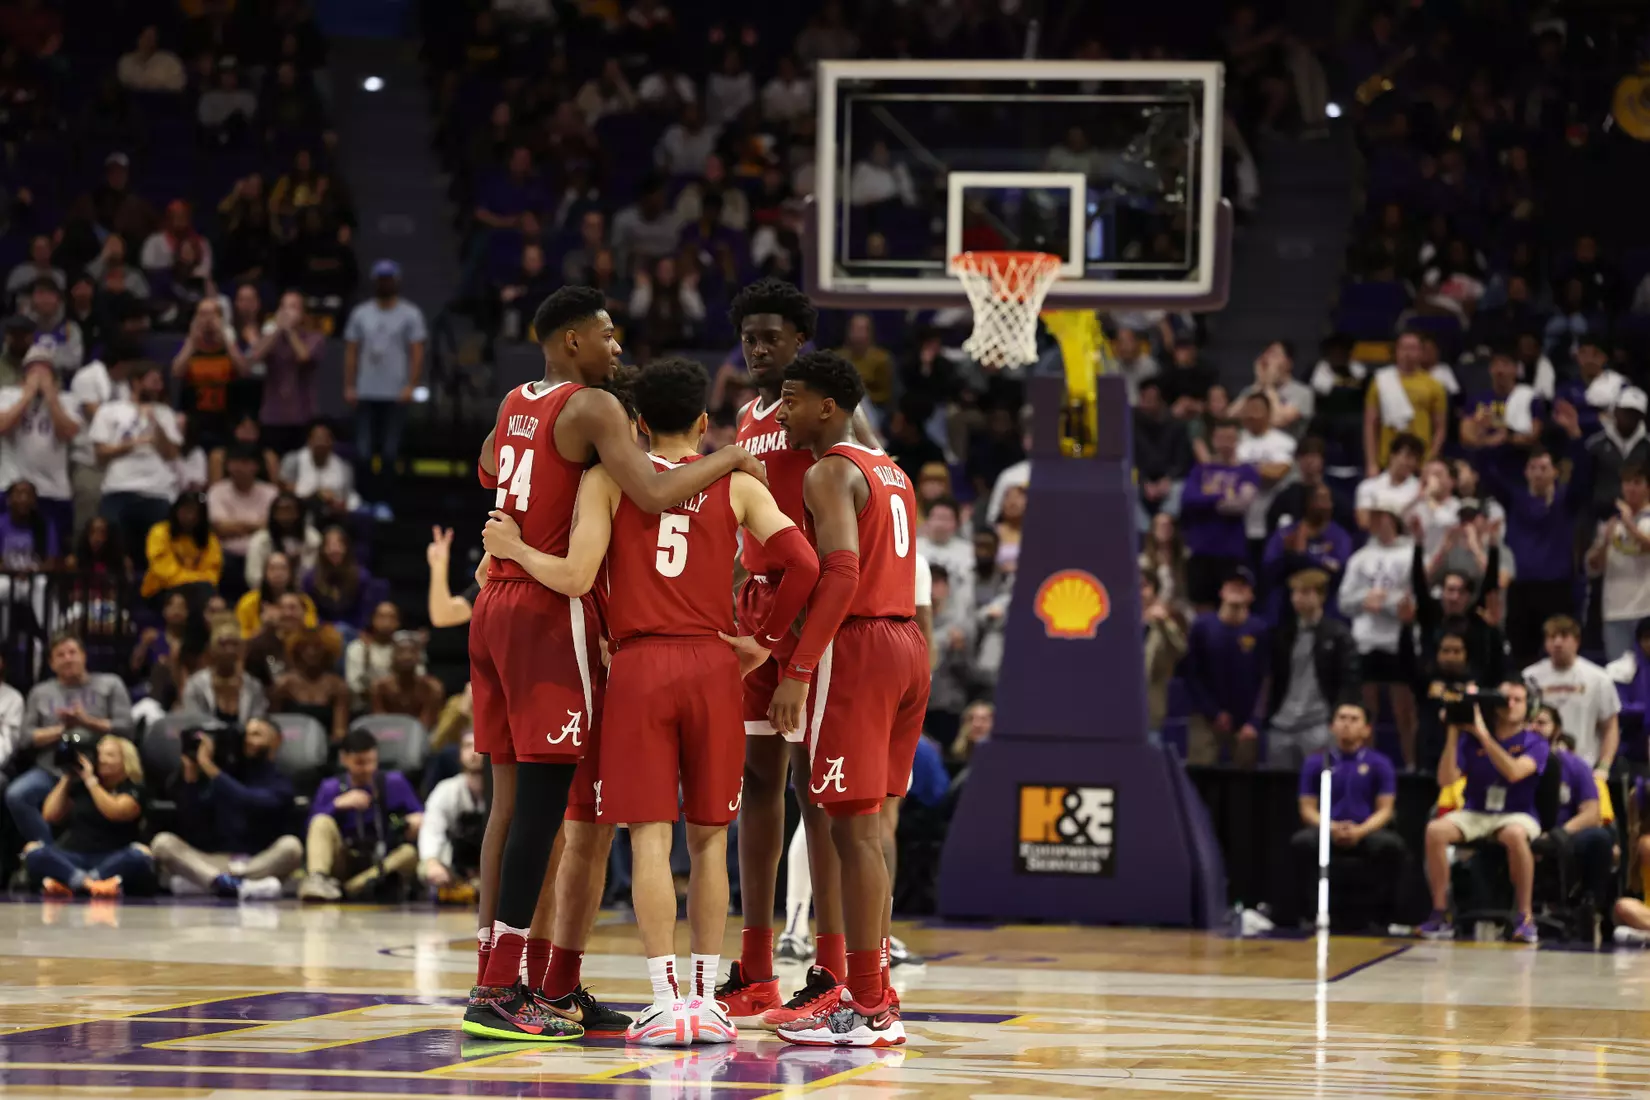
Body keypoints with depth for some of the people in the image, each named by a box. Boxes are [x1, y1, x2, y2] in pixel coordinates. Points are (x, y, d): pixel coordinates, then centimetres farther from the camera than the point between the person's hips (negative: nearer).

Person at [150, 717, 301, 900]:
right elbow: (191, 827, 6)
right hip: (215, 862, 3)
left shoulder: (279, 784, 6)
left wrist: (208, 766, -17)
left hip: (260, 864, -3)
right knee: (163, 842, -18)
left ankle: (198, 881, -37)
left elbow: (250, 803, -17)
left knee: (291, 845, -32)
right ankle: (232, 884, -44)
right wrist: (190, 775, -2)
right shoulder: (226, 778, 16)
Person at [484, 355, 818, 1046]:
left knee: (650, 838, -3)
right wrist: (765, 642, 6)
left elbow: (575, 579, -9)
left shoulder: (607, 481, 2)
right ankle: (705, 1000, 9)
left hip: (639, 665, -2)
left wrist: (513, 548, 8)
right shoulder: (738, 487, 7)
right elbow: (802, 563, -5)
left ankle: (667, 1002, -10)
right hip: (713, 666, 2)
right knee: (708, 839, 10)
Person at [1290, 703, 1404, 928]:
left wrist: (1360, 831, -17)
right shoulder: (1316, 762, 8)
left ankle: (1384, 916, -18)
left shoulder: (1379, 763, 7)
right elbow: (1308, 808, 6)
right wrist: (1331, 828, -16)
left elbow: (1384, 810, 3)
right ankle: (1307, 913, -20)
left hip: (1366, 832, 0)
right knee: (1302, 842, -33)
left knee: (1392, 845, -33)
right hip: (1327, 832, 0)